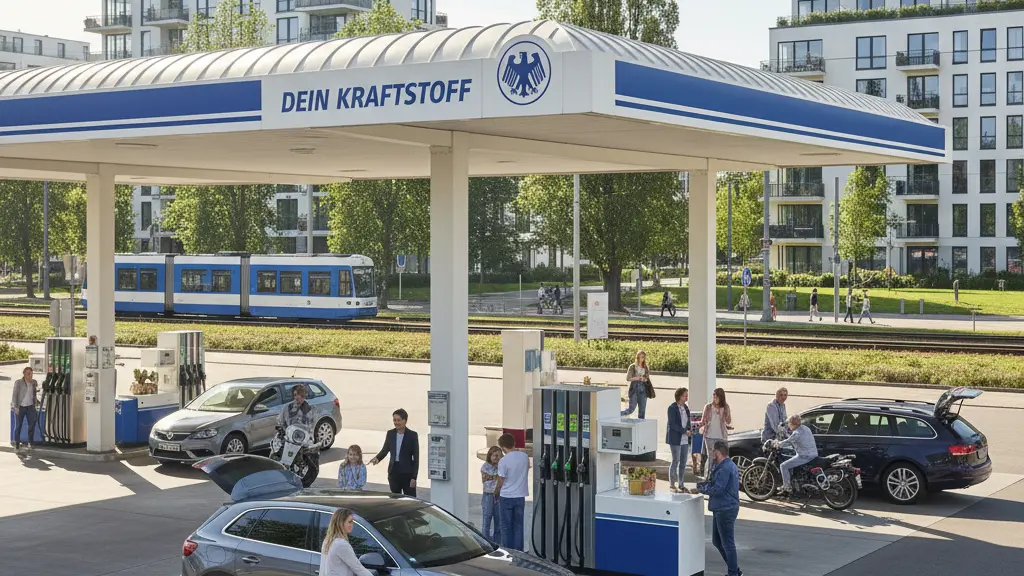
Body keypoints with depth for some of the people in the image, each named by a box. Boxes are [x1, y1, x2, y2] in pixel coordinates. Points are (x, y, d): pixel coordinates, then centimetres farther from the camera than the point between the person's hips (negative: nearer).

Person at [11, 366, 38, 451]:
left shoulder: (34, 382, 5)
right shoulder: (18, 382, -6)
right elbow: (14, 395, -8)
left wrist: (34, 406, 14)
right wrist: (15, 407, -14)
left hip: (30, 407, 3)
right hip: (20, 407, -3)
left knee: (32, 424, -4)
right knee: (18, 425, 4)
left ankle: (31, 443, 6)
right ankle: (17, 444, 13)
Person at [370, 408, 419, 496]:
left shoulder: (412, 435, -6)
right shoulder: (390, 433, 6)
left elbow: (416, 457, -6)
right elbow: (385, 450, 13)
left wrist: (414, 477, -10)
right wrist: (377, 458, -10)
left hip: (407, 473, -4)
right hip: (394, 472, 4)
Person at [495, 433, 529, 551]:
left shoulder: (503, 461, -17)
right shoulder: (524, 456, -2)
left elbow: (500, 481, -10)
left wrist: (496, 492, 7)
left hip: (506, 497, -4)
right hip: (520, 496, 4)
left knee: (506, 526, 6)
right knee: (518, 525, 11)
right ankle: (518, 551, 12)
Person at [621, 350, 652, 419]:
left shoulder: (646, 368, 10)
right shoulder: (632, 366, -1)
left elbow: (648, 379, 16)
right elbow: (628, 378, -6)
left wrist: (646, 380, -6)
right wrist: (637, 378, -14)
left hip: (643, 390, 4)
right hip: (634, 389, -4)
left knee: (642, 410, 3)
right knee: (631, 409, -7)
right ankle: (617, 414, 14)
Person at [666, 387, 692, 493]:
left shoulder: (686, 408, 11)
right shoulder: (672, 408, -10)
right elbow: (672, 424, -15)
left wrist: (689, 431, -2)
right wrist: (685, 431, -18)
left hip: (685, 439, 7)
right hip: (675, 439, -7)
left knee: (683, 462, 7)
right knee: (676, 461, -5)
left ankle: (681, 485, 15)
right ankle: (672, 485, 4)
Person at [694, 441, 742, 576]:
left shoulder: (725, 468, -20)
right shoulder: (723, 466, 14)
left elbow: (717, 490, -23)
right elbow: (713, 483, 19)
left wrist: (701, 489, -9)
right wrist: (700, 486, 5)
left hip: (726, 510, -11)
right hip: (720, 509, 11)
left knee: (727, 543, -3)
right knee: (717, 541, 18)